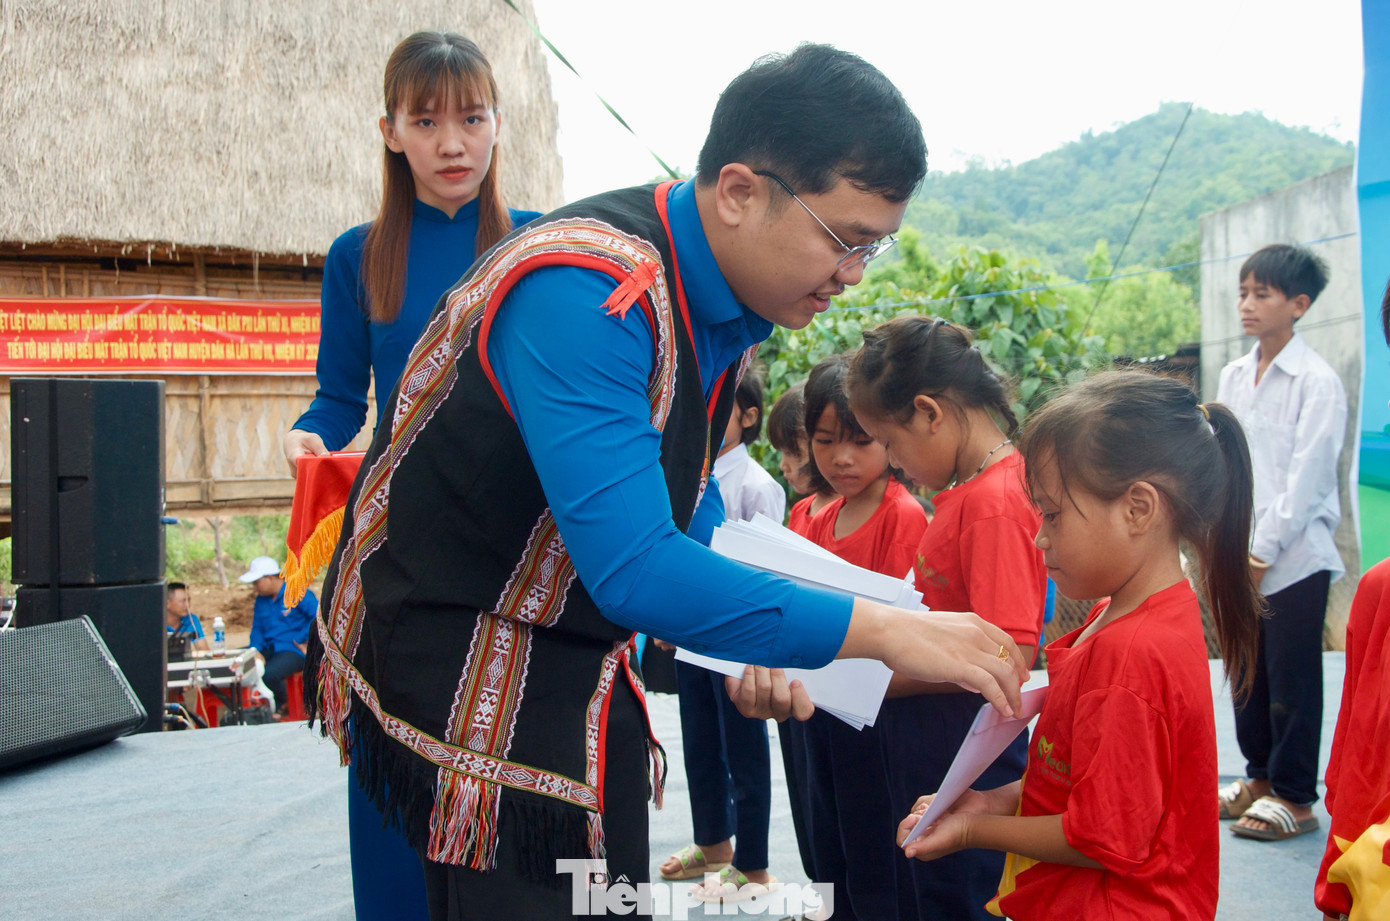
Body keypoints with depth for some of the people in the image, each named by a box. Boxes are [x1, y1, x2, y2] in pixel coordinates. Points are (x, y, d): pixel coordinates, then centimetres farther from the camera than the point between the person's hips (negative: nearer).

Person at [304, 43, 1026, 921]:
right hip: (451, 667, -8)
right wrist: (877, 629, -30)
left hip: (584, 665, 9)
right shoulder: (587, 291, -29)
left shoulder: (730, 299, 1)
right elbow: (633, 569, -35)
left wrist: (738, 642, 0)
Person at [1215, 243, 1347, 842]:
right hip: (1241, 556, 6)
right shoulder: (1233, 377, 10)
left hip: (1295, 557, -6)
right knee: (1248, 671, 14)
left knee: (1292, 679, 0)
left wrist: (1263, 550, -14)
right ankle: (1261, 776, 28)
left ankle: (1295, 797, 11)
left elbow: (1307, 477, -13)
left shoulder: (1317, 382, -9)